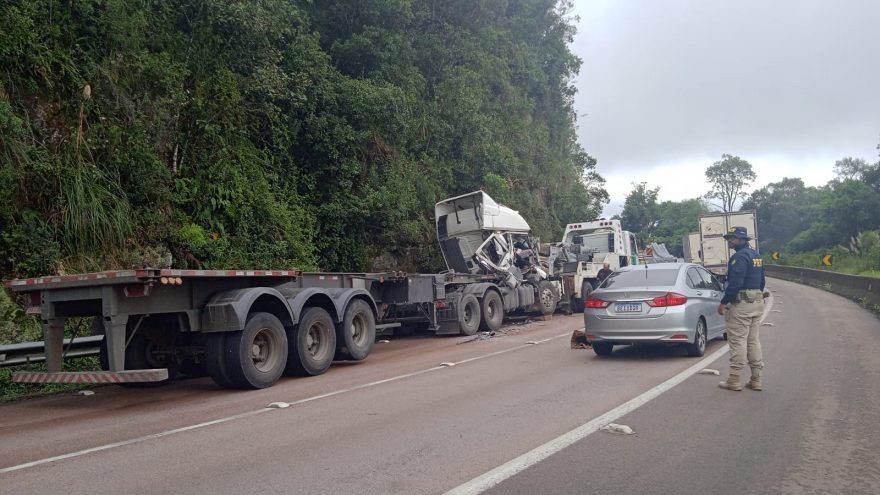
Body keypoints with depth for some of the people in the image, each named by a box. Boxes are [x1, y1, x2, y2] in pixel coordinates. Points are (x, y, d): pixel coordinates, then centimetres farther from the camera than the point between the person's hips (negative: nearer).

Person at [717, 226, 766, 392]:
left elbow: (735, 282, -22)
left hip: (741, 303, -10)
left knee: (738, 341, -5)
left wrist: (724, 302, -19)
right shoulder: (756, 255, 16)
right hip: (757, 302, 10)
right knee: (753, 341, 12)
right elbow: (761, 280, 22)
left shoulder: (740, 256, -15)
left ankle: (734, 380, -2)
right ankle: (756, 380, 15)